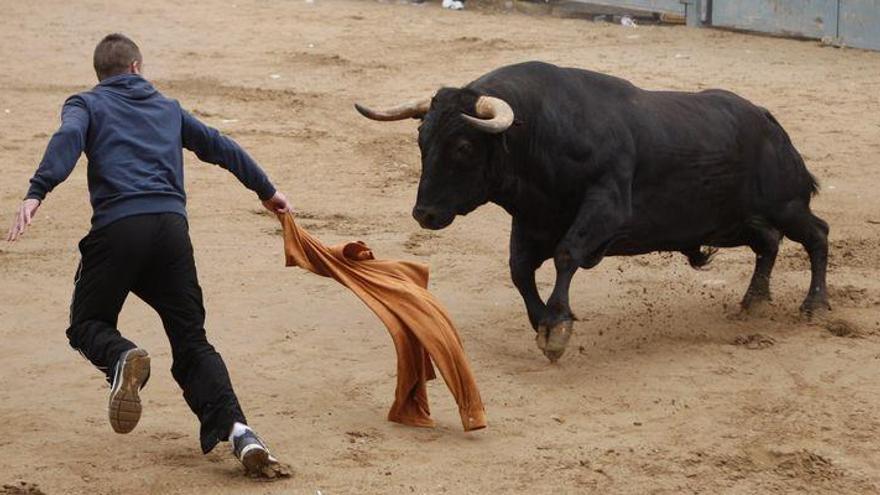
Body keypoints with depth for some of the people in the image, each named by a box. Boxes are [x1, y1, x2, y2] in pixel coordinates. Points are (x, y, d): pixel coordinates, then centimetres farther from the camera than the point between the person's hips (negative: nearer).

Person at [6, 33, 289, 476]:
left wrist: (36, 194, -19)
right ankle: (235, 428, -13)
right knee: (192, 343, 9)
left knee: (87, 324, 14)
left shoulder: (86, 104, 16)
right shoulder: (168, 108, 27)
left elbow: (68, 139, -6)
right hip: (172, 224, 3)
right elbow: (221, 148, 32)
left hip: (117, 227, -3)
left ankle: (121, 356, -23)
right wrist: (266, 192, 45)